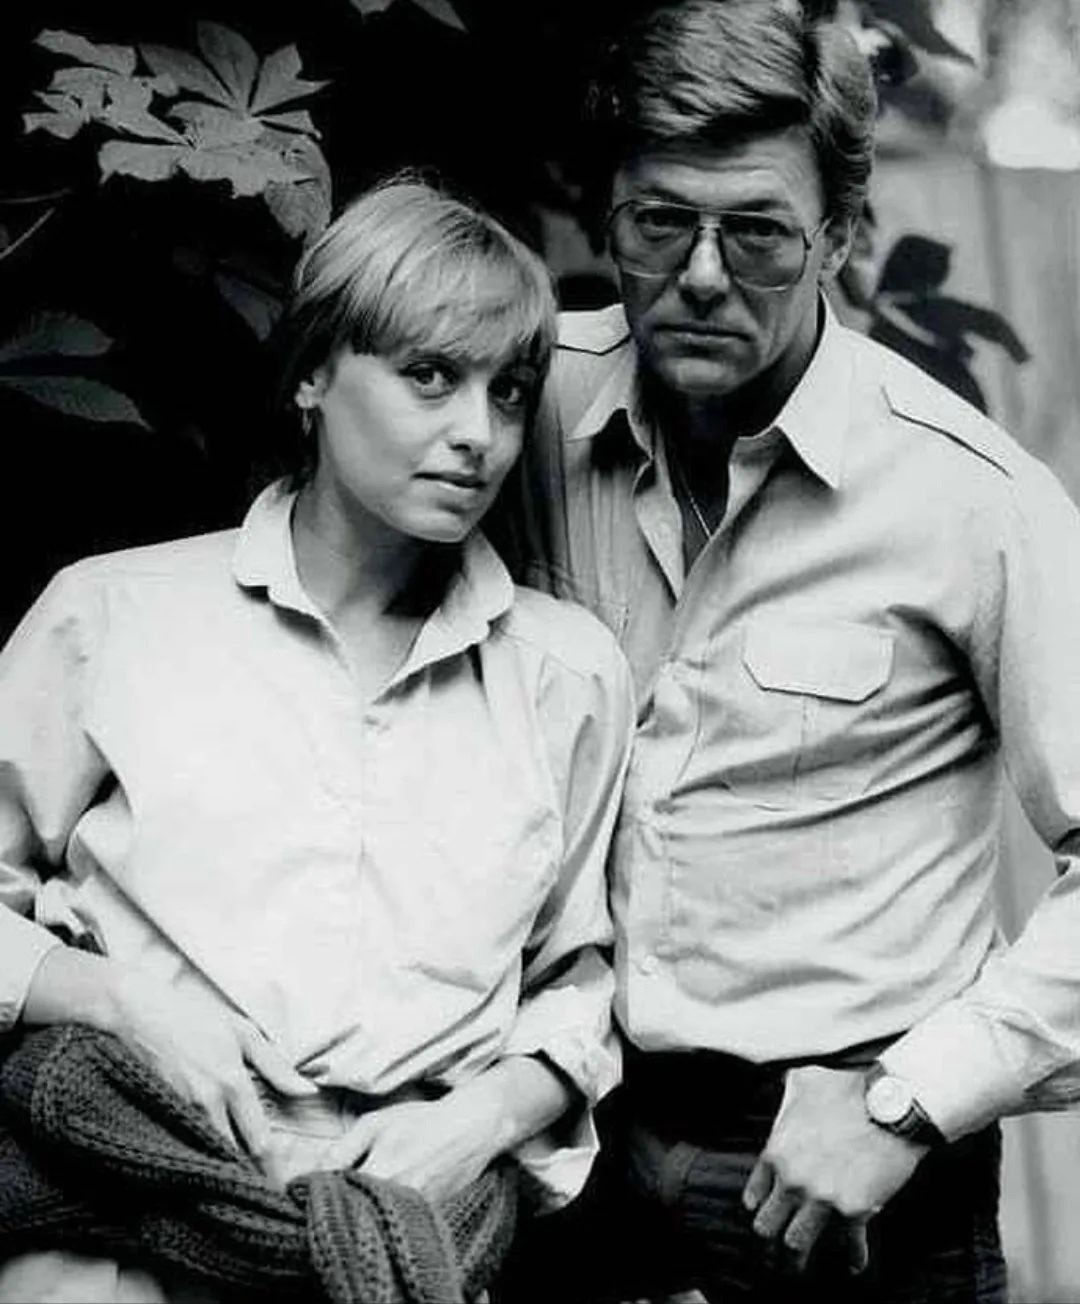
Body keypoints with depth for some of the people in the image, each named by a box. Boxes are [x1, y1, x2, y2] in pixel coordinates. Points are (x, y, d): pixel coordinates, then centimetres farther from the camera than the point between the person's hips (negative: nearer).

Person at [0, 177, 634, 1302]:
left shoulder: (567, 670, 13)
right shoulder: (112, 611, 7)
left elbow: (579, 980, 17)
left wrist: (490, 1113, 0)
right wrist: (124, 999, -5)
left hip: (420, 1203, 2)